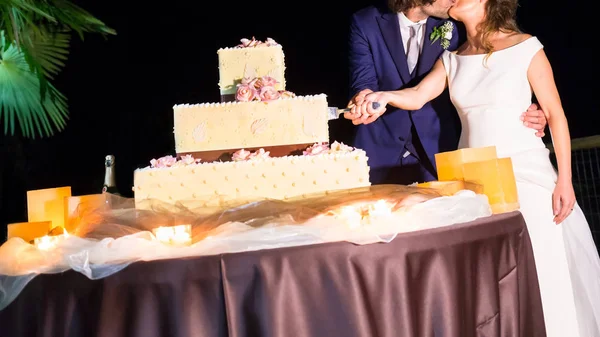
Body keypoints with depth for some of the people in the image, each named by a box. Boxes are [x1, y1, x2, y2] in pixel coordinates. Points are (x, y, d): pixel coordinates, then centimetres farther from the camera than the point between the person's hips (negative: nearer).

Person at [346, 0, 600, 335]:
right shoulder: (452, 59, 9)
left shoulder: (526, 47, -3)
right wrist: (384, 96, -26)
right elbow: (417, 97, -4)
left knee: (542, 275, 0)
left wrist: (564, 180, -7)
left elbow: (555, 113, -3)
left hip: (526, 174, -3)